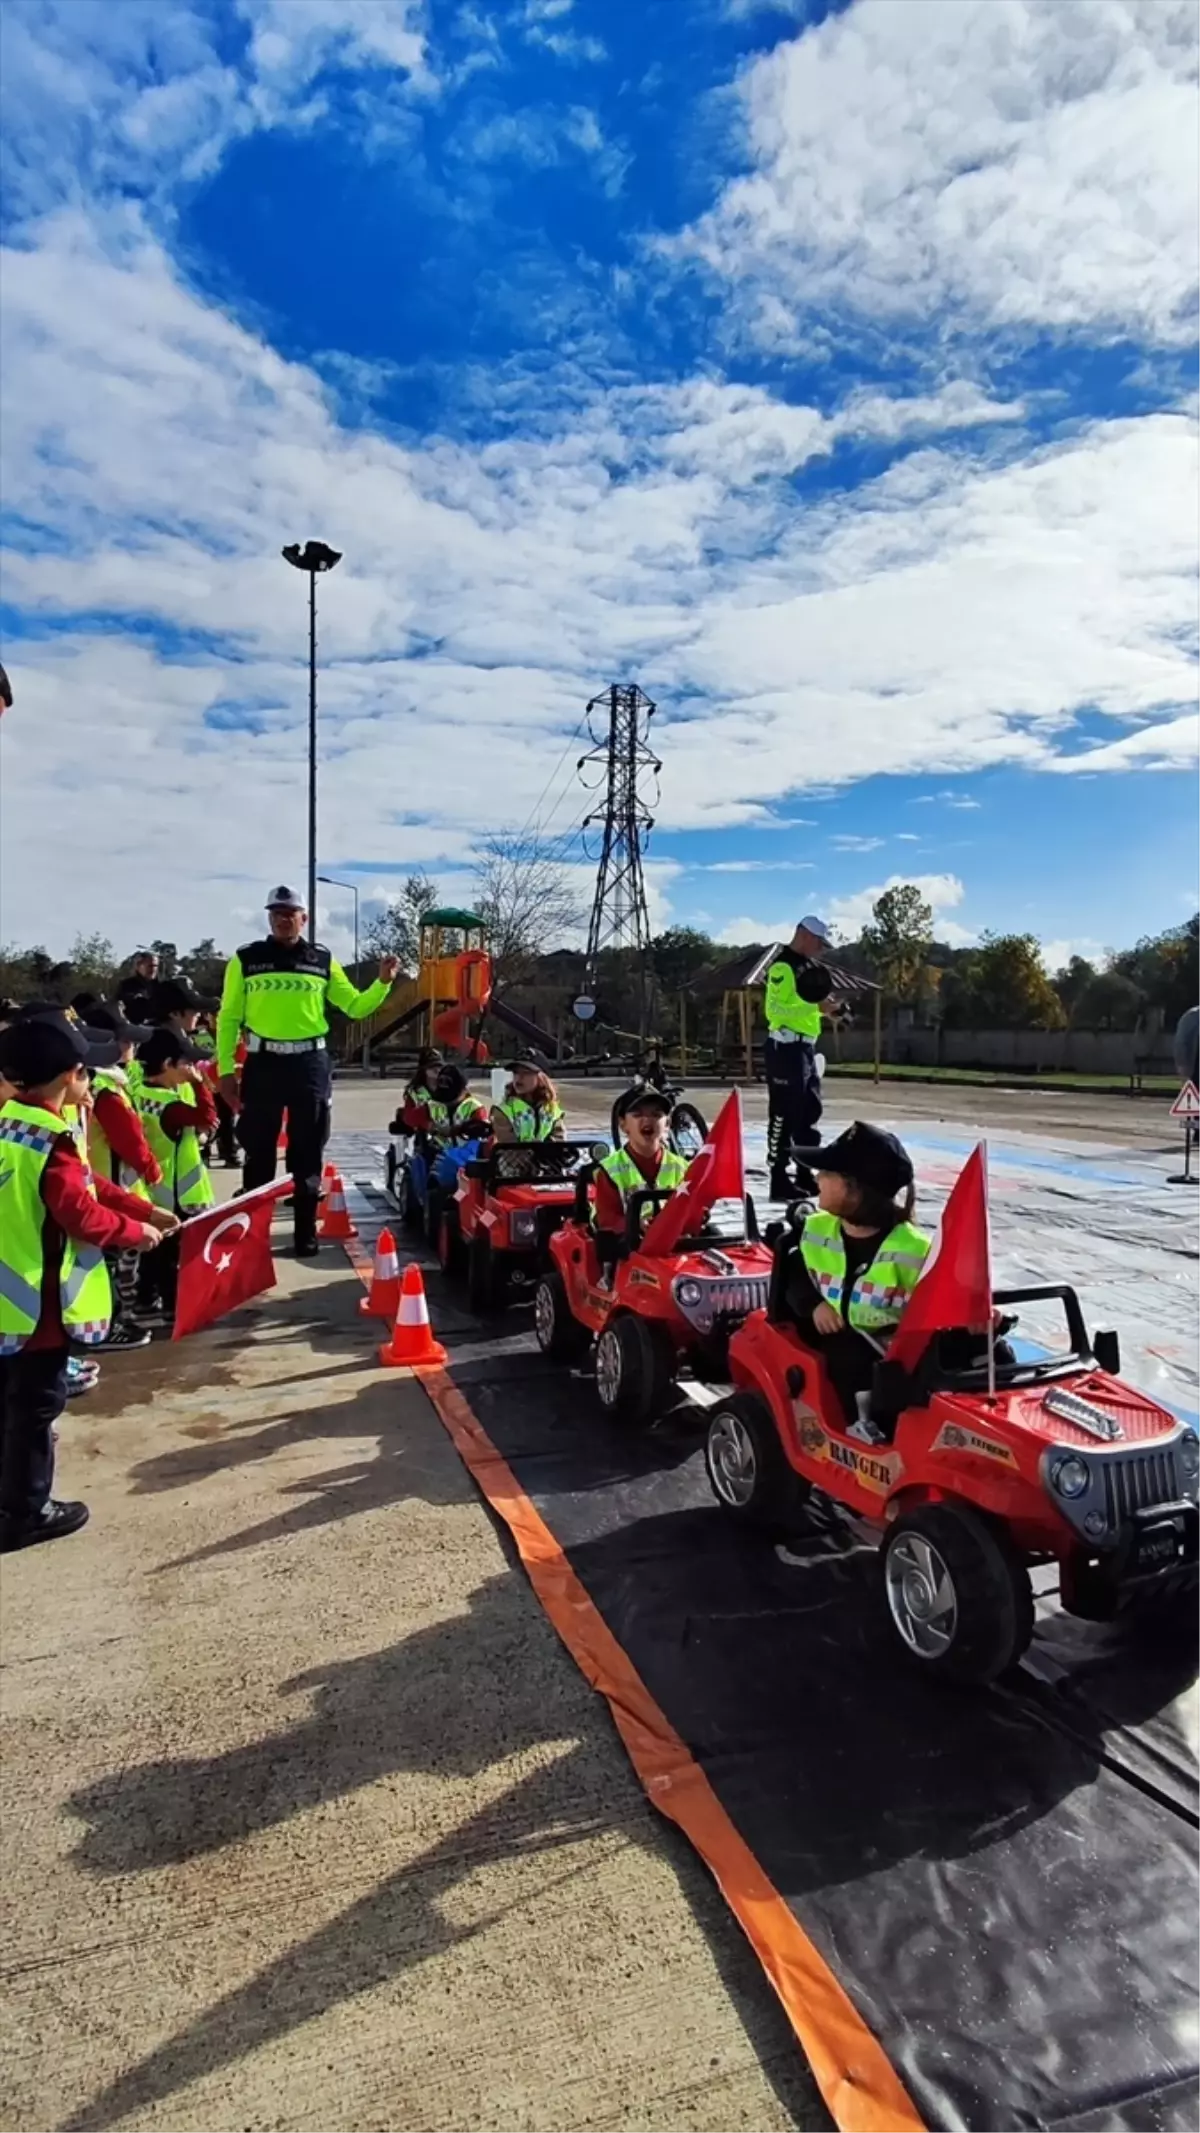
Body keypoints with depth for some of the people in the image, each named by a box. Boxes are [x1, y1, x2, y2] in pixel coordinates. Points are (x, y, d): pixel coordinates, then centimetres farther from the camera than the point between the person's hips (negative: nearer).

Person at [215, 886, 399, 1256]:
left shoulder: (323, 961, 7)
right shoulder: (246, 959, 3)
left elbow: (355, 1007, 10)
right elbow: (229, 1017, 4)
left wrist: (383, 981, -7)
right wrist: (225, 1069, -2)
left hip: (310, 1063, 1)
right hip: (262, 1063, -1)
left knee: (307, 1153, 7)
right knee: (258, 1151, 6)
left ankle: (306, 1233, 17)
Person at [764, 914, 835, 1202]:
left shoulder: (808, 966, 18)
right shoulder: (783, 966, -13)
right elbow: (775, 1009, -22)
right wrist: (811, 1005, -29)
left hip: (805, 1047, 10)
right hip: (786, 1047, -10)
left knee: (810, 1112, 13)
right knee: (783, 1114, -7)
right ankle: (779, 1180, -3)